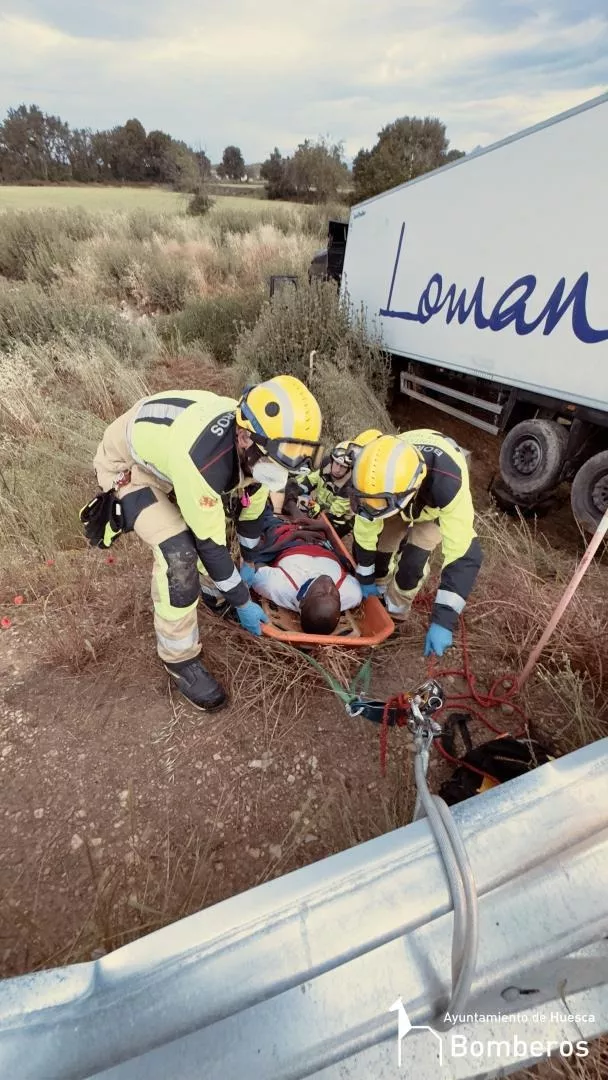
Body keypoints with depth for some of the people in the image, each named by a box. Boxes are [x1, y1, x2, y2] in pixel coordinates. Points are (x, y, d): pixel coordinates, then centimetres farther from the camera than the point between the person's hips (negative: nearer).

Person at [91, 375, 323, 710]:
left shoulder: (255, 446, -19)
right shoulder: (201, 461, -43)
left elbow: (252, 507, -2)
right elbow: (210, 543, -30)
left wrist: (250, 562, 12)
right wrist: (242, 602, -15)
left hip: (163, 447, 8)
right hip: (126, 464, -7)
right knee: (178, 551, -20)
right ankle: (180, 659, 0)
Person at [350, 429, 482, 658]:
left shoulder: (447, 484, -49)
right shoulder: (379, 476, -37)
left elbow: (464, 554, -46)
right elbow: (365, 531, -21)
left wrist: (442, 620, -48)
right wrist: (366, 579, -7)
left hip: (438, 506, -3)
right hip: (403, 503, 3)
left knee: (413, 561, -17)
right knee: (379, 547, -5)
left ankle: (394, 613, 11)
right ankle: (379, 594, 27)